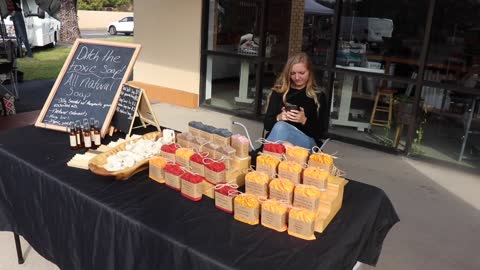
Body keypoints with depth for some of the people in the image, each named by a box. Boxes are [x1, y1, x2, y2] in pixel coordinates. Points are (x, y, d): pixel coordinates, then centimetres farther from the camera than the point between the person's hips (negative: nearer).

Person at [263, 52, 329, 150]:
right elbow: (267, 124, 8)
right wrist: (278, 118, -13)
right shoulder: (279, 92, 12)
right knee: (280, 124, -33)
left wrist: (304, 121, -15)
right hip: (278, 139, 2)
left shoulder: (319, 96, 7)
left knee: (281, 127, -32)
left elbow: (321, 132, 2)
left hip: (307, 142, -2)